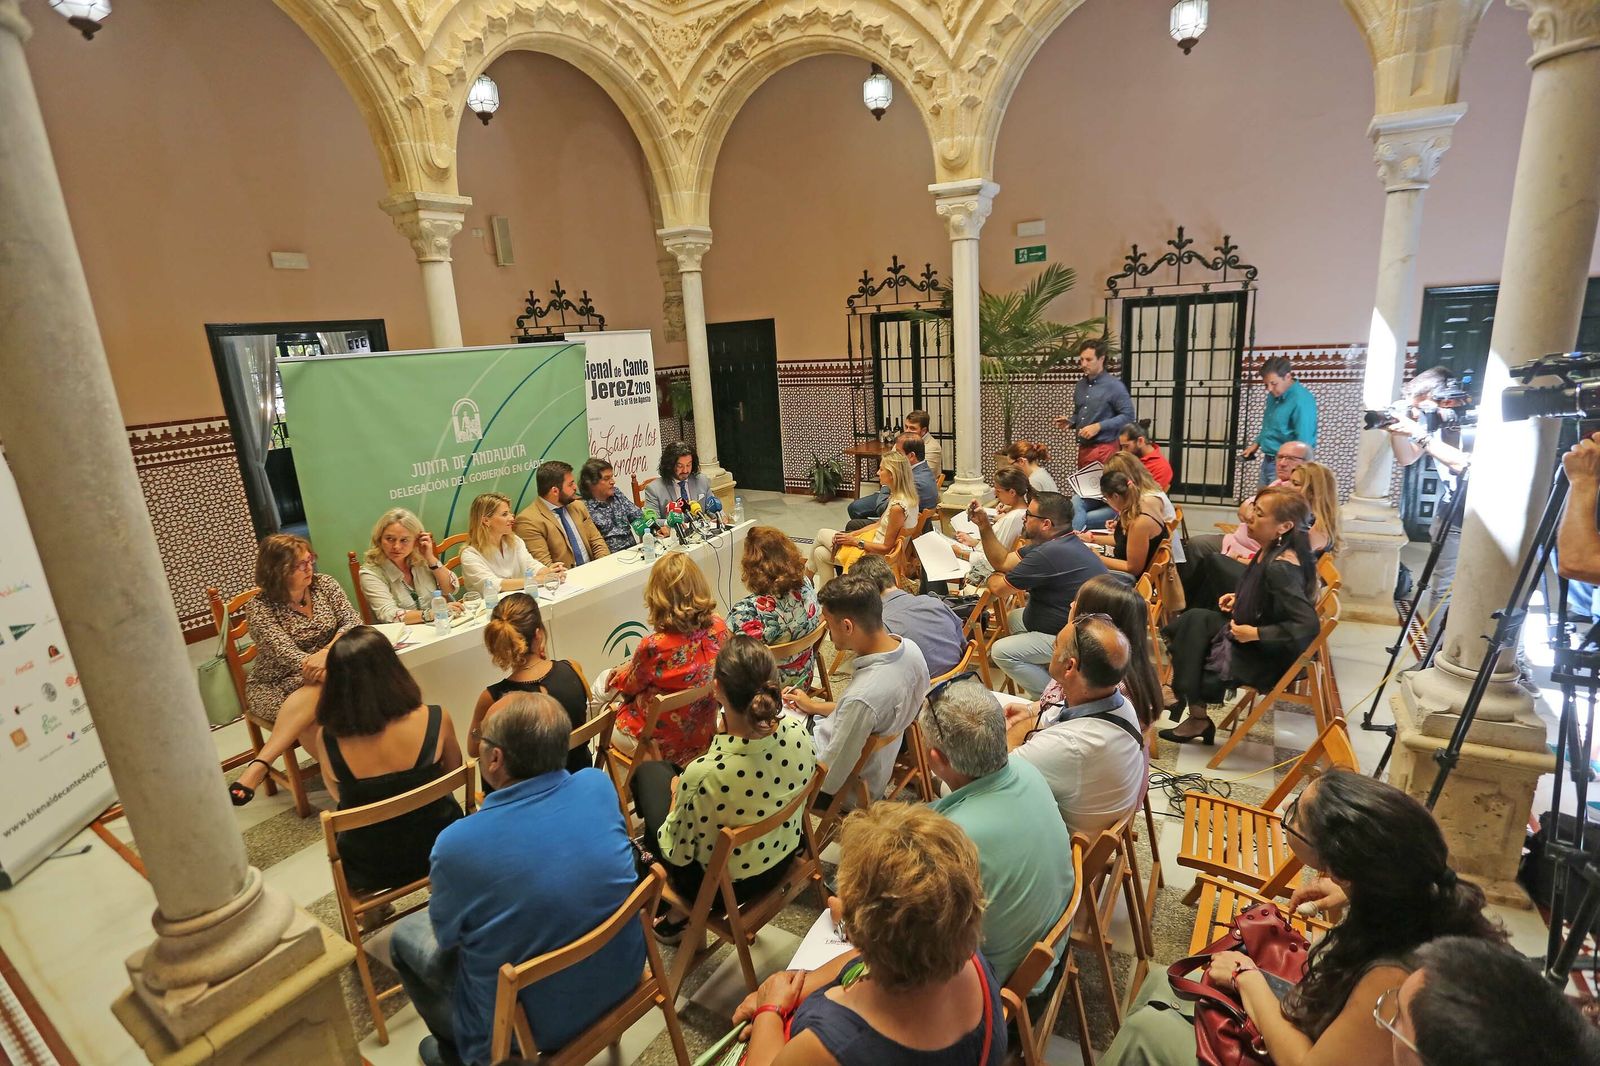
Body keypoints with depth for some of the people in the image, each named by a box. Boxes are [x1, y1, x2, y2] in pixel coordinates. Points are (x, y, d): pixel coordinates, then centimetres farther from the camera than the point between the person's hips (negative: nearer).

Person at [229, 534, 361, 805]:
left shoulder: (324, 584, 0)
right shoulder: (260, 608, -11)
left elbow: (352, 622, -9)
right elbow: (287, 654, -23)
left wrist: (326, 653, -28)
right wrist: (323, 670, -39)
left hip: (324, 673, 3)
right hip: (276, 686, -3)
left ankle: (260, 765, -30)